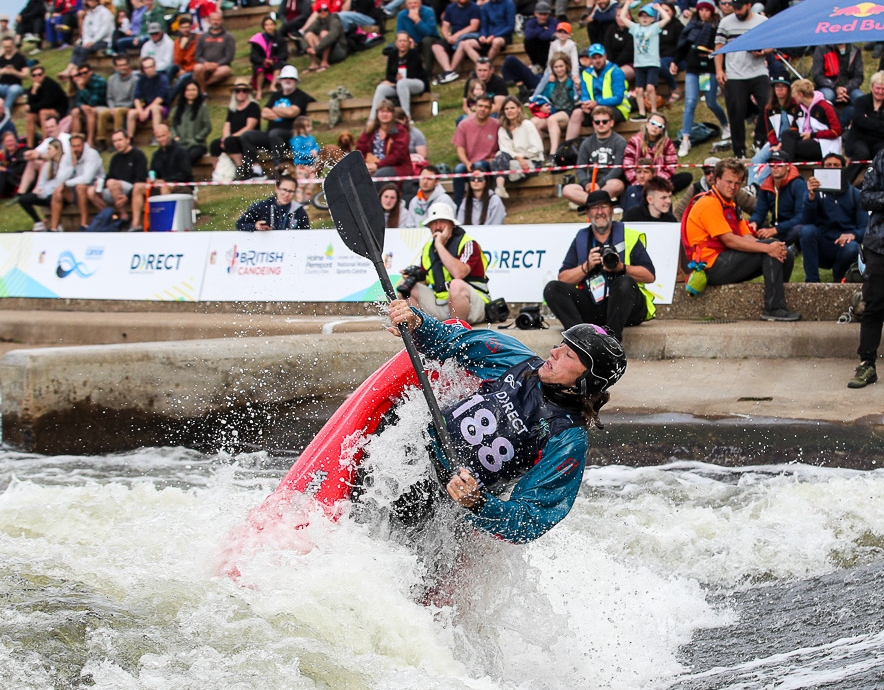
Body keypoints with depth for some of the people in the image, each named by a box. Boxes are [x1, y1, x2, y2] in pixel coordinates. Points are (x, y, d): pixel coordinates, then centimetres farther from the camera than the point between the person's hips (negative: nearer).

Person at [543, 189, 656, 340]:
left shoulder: (629, 237, 9)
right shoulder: (580, 240, 15)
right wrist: (586, 267, -9)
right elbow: (563, 279, 6)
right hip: (590, 308, 3)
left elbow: (650, 275, -1)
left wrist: (622, 268, -15)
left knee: (625, 283, -33)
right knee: (552, 289, -17)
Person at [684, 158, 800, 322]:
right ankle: (774, 309, -23)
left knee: (785, 255, 2)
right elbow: (729, 240, -20)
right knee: (771, 250, -20)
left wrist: (775, 248, -11)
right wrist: (767, 248, -25)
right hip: (712, 266, -9)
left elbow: (747, 238, 9)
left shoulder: (729, 205, 21)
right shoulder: (709, 204, -11)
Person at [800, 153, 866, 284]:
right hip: (821, 250, 0)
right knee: (807, 230, -29)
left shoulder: (855, 194, 7)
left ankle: (838, 277, 0)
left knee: (851, 248, -35)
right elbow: (807, 222, -12)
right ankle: (812, 281, -25)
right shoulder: (815, 191, 5)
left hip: (843, 245, 0)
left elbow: (864, 228, 1)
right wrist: (811, 196, -27)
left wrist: (853, 235, -23)